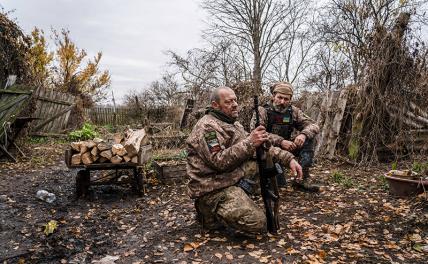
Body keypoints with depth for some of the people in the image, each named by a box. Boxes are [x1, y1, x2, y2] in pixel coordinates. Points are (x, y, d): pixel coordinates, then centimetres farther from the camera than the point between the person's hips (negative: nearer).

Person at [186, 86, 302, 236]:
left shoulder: (234, 125, 13)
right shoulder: (207, 126, -17)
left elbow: (260, 146, 10)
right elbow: (218, 161, -27)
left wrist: (288, 158, -2)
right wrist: (249, 142, -27)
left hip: (231, 178, 9)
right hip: (212, 188, -9)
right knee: (258, 223, -18)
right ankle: (211, 214, 2)